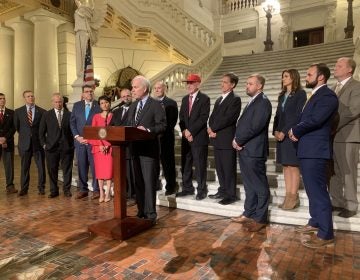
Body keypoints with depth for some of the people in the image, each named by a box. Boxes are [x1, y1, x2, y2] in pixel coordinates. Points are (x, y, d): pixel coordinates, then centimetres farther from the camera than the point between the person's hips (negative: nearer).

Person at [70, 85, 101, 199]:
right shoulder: (77, 105, 11)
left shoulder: (98, 106, 0)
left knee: (95, 166, -2)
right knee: (81, 166, 8)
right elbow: (72, 122, 10)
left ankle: (96, 190, 9)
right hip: (80, 140, 3)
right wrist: (77, 136, -2)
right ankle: (83, 189, 18)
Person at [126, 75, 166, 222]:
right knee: (138, 181, 13)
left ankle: (151, 213, 7)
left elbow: (162, 125, -11)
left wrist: (148, 130, -23)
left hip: (149, 148, -7)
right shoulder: (133, 106, 17)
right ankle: (141, 210, 24)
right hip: (135, 148, 7)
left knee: (149, 181, -4)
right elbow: (128, 124, 20)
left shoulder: (155, 105, -5)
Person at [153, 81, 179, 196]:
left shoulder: (171, 103, 0)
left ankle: (170, 186, 14)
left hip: (166, 137, -4)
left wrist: (162, 132, -15)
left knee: (168, 162, 3)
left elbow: (172, 121, -7)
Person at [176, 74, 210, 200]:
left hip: (199, 137, -6)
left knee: (200, 165, -1)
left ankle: (201, 190, 12)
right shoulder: (185, 99, 15)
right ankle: (187, 188, 22)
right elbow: (181, 117, 12)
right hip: (186, 137, 6)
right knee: (185, 165, 10)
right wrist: (184, 131, -3)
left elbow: (203, 118, -13)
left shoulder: (204, 99, -5)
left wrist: (191, 131, -16)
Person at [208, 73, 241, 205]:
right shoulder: (219, 99, 20)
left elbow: (227, 118, -17)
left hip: (227, 139, -8)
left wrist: (213, 128, -11)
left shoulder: (235, 99, -7)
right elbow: (212, 117, 16)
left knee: (229, 168, -1)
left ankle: (231, 194, 8)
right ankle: (223, 190, 26)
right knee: (219, 167, 14)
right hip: (217, 139, 8)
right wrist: (211, 130, -2)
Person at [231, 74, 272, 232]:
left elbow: (255, 127, -20)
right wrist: (236, 140, 1)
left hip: (254, 150, -9)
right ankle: (249, 214, 27)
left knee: (260, 186, 1)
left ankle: (260, 219, 11)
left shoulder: (263, 102, -10)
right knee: (249, 185, 16)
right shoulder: (251, 102, 20)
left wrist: (238, 141, -11)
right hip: (244, 149, 9)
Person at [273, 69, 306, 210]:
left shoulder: (300, 93, -2)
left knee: (293, 166, -5)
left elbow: (298, 115, -11)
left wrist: (284, 132, -15)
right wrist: (275, 131, 1)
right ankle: (288, 196, 10)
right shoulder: (282, 95, 19)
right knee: (285, 166, 6)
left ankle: (294, 198, 1)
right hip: (281, 134, 7)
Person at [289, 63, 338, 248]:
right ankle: (315, 222, 31)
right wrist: (296, 131, -3)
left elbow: (315, 120, -24)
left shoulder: (327, 96, -12)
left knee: (318, 191, -5)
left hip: (315, 151, -10)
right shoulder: (314, 95, 18)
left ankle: (326, 234, 4)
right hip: (308, 150, 10)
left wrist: (295, 131, -8)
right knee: (313, 190, 18)